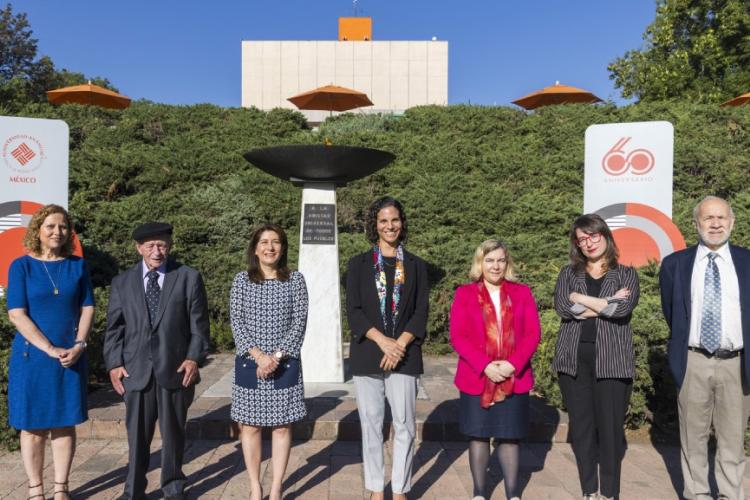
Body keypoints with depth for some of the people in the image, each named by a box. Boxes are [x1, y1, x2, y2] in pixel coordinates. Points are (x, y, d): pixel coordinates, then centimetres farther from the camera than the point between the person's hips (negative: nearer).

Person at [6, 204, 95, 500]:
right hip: (32, 356, -2)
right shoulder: (22, 266, -3)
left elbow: (87, 308, 4)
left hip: (71, 357, 2)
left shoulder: (77, 265, 4)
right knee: (33, 425, 7)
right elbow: (17, 314, -9)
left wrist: (78, 346, -9)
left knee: (65, 424, 8)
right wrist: (50, 349, -16)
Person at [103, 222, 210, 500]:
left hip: (176, 368, -1)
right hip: (136, 370, 1)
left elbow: (199, 323, 1)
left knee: (173, 433, 10)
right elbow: (114, 327, 8)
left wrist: (194, 357, -8)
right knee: (137, 435, 8)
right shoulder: (122, 282, 8)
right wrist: (114, 363, -2)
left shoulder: (189, 278, 3)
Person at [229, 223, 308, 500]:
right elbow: (237, 323, -3)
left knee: (282, 425, 5)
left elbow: (299, 322, -3)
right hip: (249, 363, 1)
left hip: (285, 363, 0)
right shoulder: (242, 280, 2)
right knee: (249, 426, 7)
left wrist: (276, 357, -13)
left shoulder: (295, 279, 1)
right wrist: (258, 355, -15)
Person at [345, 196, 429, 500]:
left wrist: (400, 344, -11)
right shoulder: (359, 264, 8)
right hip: (367, 355, 0)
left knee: (404, 425, 1)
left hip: (404, 356, 0)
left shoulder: (416, 266, 10)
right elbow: (353, 311, -1)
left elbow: (421, 312, 4)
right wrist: (383, 341, -13)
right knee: (371, 424, 5)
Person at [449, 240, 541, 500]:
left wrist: (513, 364, -14)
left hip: (514, 378, 1)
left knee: (509, 437, 8)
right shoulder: (465, 293, 2)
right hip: (476, 378, -1)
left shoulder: (522, 293, 7)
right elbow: (457, 336, -5)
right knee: (478, 436, 6)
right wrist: (485, 366, -16)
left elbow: (533, 333, 0)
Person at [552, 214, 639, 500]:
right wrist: (606, 302, -8)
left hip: (612, 360, -1)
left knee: (611, 427, 2)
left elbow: (623, 308, -13)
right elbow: (562, 306, -7)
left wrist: (581, 299, -6)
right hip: (573, 359, 2)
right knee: (581, 426, 7)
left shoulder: (626, 274, 7)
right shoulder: (569, 273, 11)